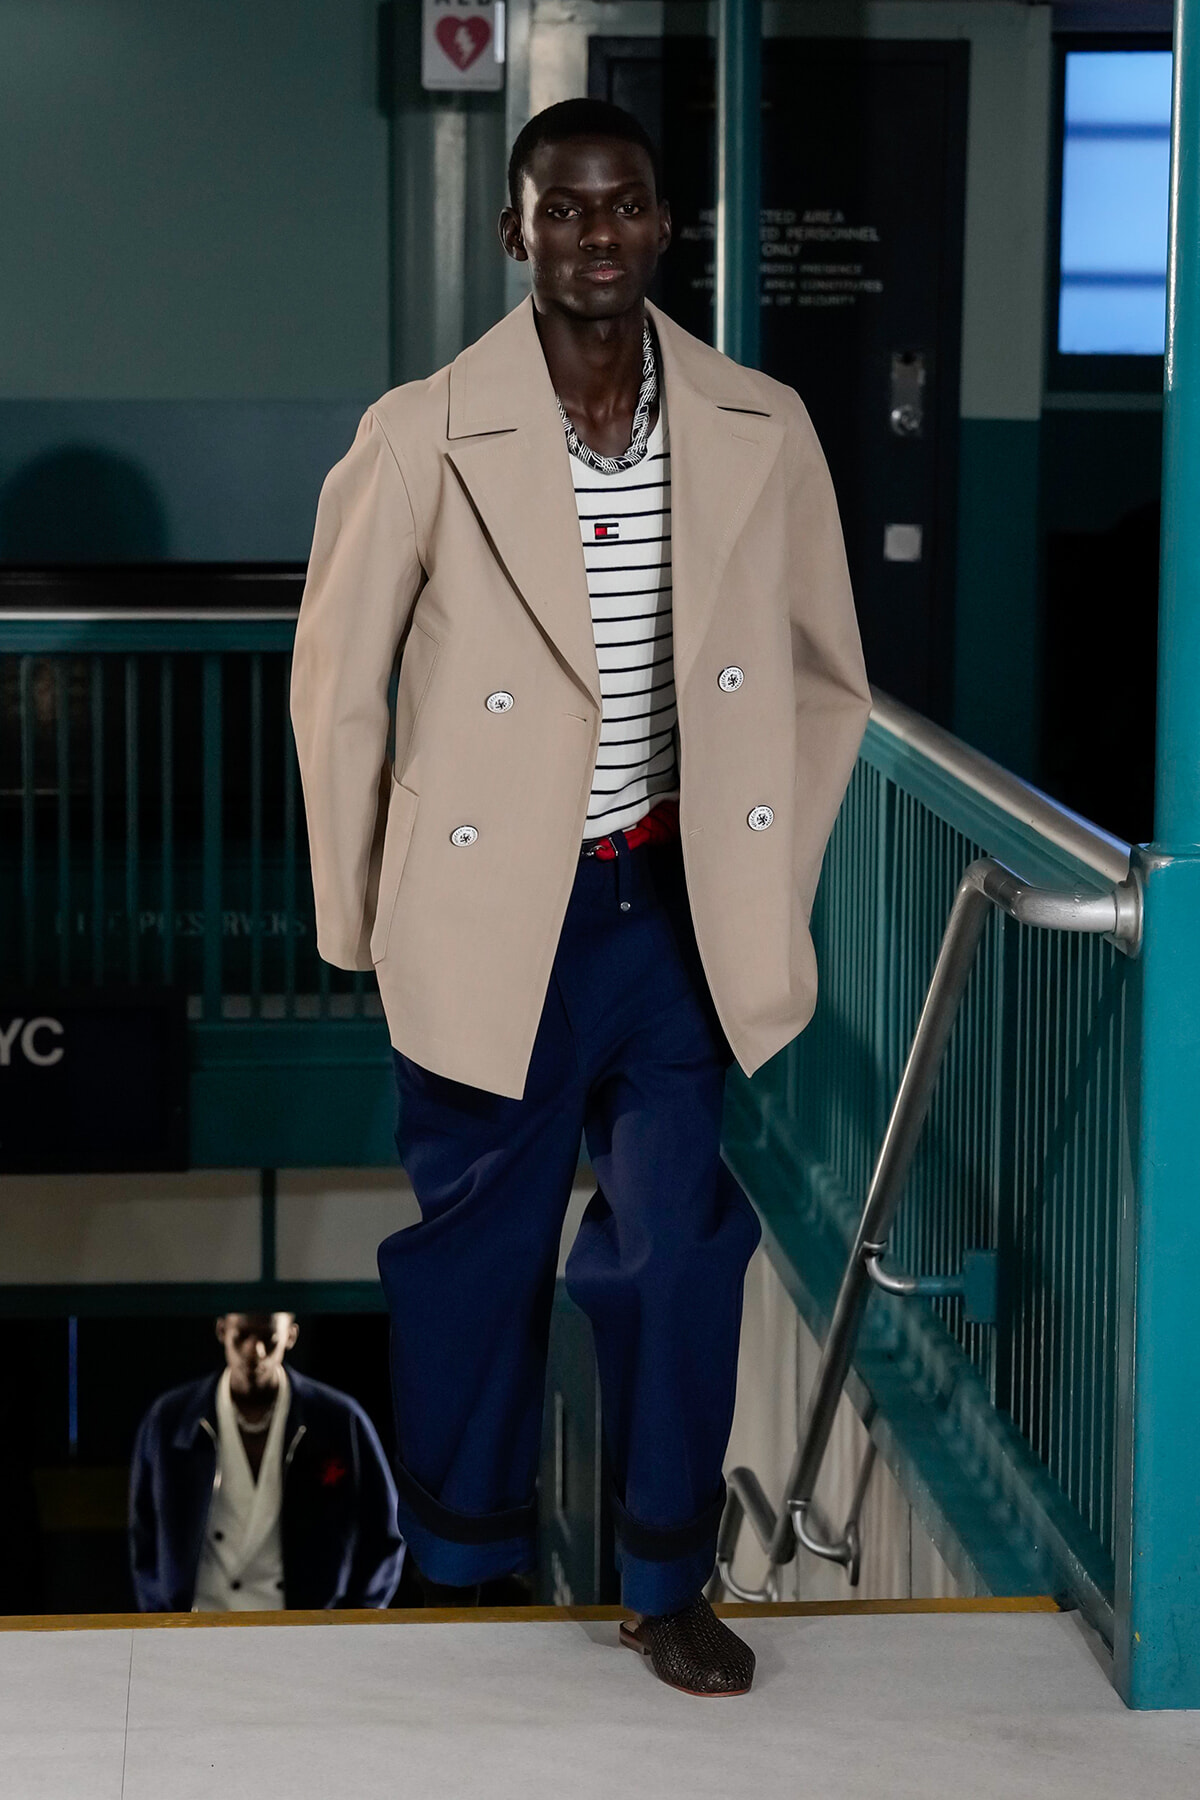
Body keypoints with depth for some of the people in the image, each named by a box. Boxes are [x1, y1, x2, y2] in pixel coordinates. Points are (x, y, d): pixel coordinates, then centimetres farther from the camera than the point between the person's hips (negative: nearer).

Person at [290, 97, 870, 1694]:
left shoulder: (759, 434, -3)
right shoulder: (423, 438, -10)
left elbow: (823, 671, 9)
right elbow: (337, 682, -2)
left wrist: (761, 879, 6)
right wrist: (363, 920, 1)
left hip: (676, 905, 2)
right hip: (490, 912, -2)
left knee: (678, 1241, 3)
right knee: (481, 1245, 10)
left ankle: (667, 1581, 20)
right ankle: (462, 1563, 29)